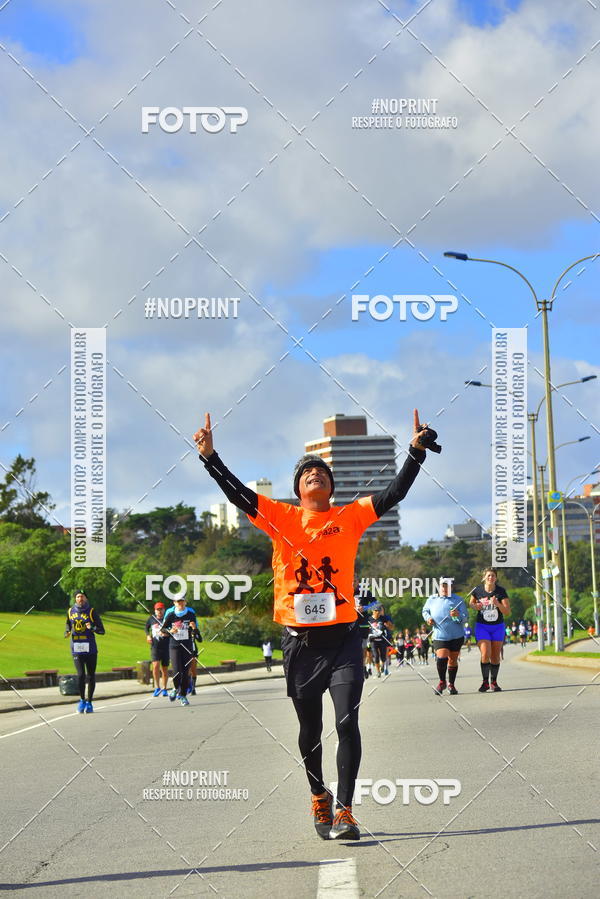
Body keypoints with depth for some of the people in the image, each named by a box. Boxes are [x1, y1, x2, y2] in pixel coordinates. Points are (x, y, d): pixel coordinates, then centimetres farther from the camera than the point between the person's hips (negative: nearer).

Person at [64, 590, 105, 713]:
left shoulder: (92, 612, 0)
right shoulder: (70, 611, 9)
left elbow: (101, 630, 0)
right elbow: (68, 625, 25)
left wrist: (92, 628, -20)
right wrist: (67, 633, 3)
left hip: (90, 649, -1)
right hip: (76, 648, 1)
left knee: (91, 676, 3)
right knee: (80, 675, -10)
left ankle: (89, 702, 14)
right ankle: (82, 700, 7)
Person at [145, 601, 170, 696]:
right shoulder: (151, 619, 4)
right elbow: (146, 627, 22)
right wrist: (148, 635, 5)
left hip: (166, 647, -1)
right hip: (155, 647, 1)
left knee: (165, 668, 8)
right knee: (155, 666, -16)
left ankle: (164, 689, 22)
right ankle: (157, 687, -7)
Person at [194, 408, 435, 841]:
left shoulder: (350, 517, 6)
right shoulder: (281, 517, 7)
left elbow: (393, 494, -1)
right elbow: (237, 493, -1)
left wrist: (416, 451, -11)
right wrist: (210, 456, -12)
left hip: (342, 636, -1)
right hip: (299, 639, 1)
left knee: (347, 722, -12)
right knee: (310, 729, 12)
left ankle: (344, 810, -9)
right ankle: (319, 797, 32)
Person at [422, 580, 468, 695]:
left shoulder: (458, 600, -3)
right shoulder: (432, 599, 4)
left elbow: (465, 617, -6)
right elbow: (425, 610, 21)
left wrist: (458, 616, -29)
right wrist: (428, 617, 0)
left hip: (457, 636, 0)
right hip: (439, 636, 0)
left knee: (453, 660, 8)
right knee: (442, 657, -18)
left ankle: (451, 684, 27)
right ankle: (442, 682, 5)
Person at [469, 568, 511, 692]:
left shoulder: (501, 591, -7)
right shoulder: (477, 590, -5)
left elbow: (507, 612, -10)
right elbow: (471, 603, 15)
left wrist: (497, 604, -27)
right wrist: (475, 606, -8)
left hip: (498, 627, 1)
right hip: (482, 627, -1)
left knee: (495, 656, 7)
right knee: (485, 654, -16)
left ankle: (494, 682, 21)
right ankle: (485, 682, -4)